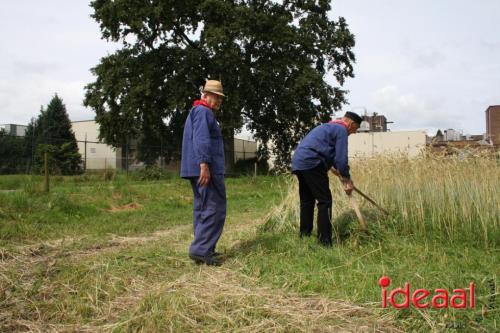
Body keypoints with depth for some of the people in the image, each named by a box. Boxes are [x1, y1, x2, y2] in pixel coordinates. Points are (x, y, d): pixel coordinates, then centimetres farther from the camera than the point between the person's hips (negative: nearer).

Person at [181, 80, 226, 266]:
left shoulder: (195, 111, 25)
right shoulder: (203, 111, -8)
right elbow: (201, 138, -21)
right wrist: (204, 163, -29)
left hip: (197, 169, 11)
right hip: (206, 169, -11)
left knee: (202, 208, 13)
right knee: (214, 209, -11)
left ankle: (203, 248, 18)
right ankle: (200, 249, -13)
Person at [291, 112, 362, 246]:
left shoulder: (329, 127, 29)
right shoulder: (341, 130, -1)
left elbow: (333, 155, 32)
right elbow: (341, 158, -9)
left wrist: (344, 176, 27)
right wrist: (347, 179, 2)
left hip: (298, 162, 10)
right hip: (311, 163, -10)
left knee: (307, 200, 18)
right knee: (325, 201, -6)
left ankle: (304, 235, 24)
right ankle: (324, 241, -6)